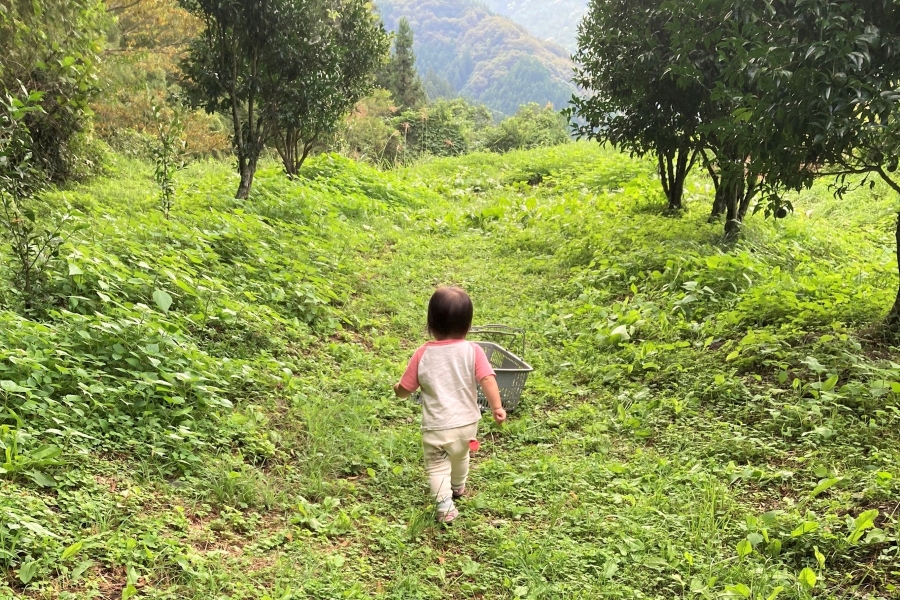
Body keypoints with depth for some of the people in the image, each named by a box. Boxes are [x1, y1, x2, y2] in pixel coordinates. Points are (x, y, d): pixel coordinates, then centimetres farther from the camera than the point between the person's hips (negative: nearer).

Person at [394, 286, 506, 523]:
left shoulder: (423, 355, -10)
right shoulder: (472, 351, -10)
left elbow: (404, 390, -3)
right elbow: (487, 380, -21)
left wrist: (397, 388, 18)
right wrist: (497, 407, -15)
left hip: (436, 427, -3)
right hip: (466, 423, 3)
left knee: (437, 465, 11)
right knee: (460, 455, 29)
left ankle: (445, 505, -7)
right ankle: (458, 488, 53)